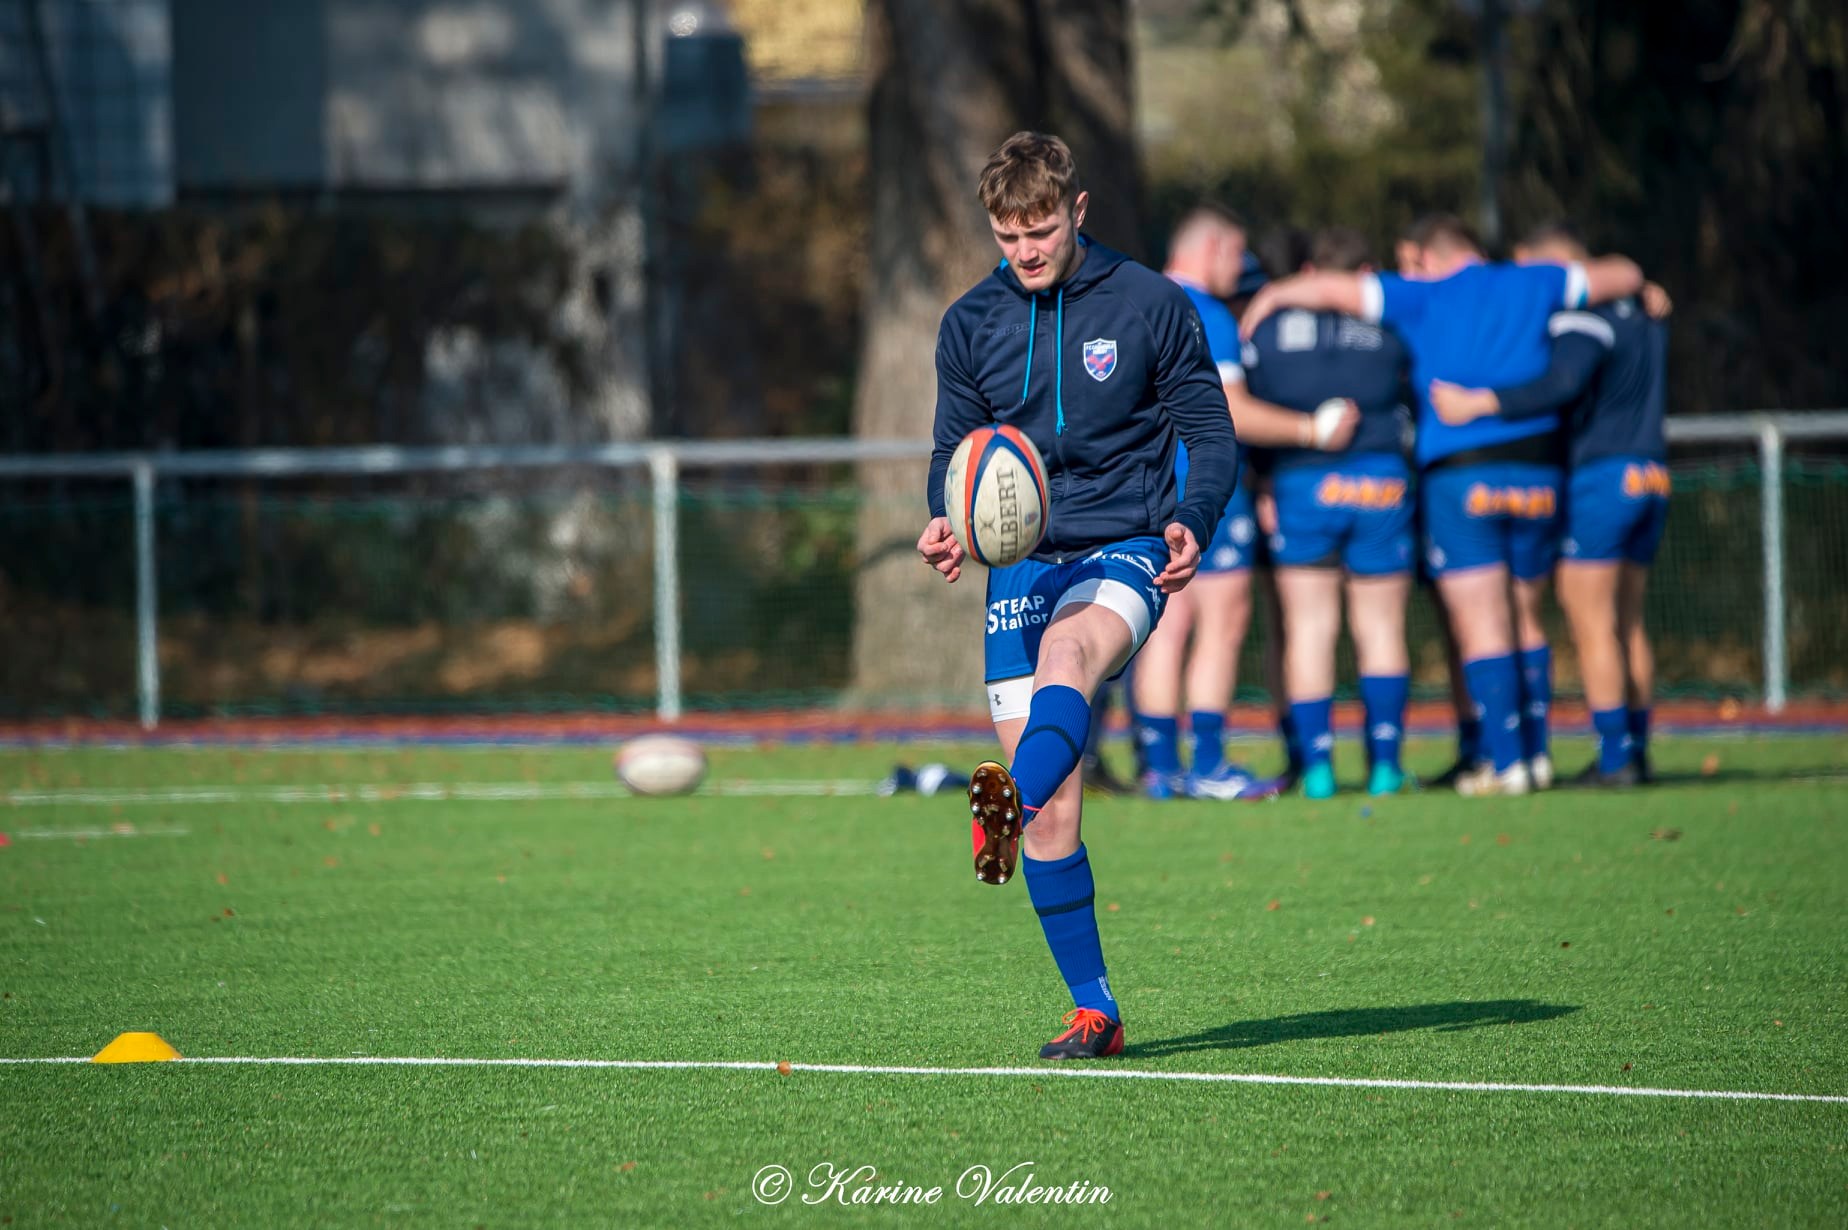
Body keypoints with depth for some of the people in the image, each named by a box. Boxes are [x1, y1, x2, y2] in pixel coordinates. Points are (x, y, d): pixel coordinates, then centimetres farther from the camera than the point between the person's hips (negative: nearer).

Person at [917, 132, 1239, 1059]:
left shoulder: (1151, 305, 1)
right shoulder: (970, 325, 10)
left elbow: (1211, 435, 4)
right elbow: (955, 450, 16)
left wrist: (1191, 521, -16)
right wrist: (945, 521, -6)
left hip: (1124, 550, -4)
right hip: (1021, 564, 4)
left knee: (1068, 656, -39)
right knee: (1054, 804, -4)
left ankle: (1007, 806, -69)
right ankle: (1093, 1011, 4)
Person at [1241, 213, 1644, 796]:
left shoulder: (1423, 299, 2)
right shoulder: (1528, 285, 10)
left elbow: (1329, 289, -4)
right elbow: (1624, 275, 17)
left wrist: (1270, 296, 12)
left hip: (1459, 477, -4)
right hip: (1537, 474, 4)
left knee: (1481, 628, -3)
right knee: (1527, 623, 16)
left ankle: (1506, 763, -8)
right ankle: (1536, 753, 17)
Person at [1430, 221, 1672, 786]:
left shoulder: (1580, 319, -13)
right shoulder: (1643, 312, 15)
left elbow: (1564, 384, -26)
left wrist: (1479, 404, -28)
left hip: (1601, 476, -8)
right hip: (1650, 475, 8)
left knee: (1591, 627, -5)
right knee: (1628, 624, 12)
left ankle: (1614, 755, -8)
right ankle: (1637, 749, 12)